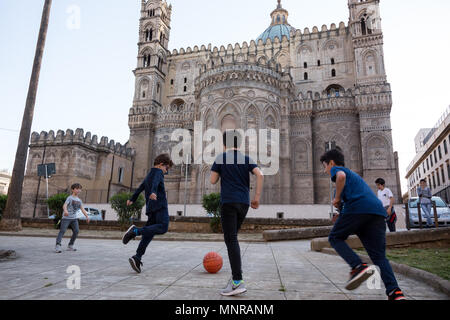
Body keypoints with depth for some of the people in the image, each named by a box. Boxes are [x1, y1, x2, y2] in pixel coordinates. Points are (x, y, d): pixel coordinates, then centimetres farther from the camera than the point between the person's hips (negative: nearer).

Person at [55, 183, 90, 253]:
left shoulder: (79, 200, 12)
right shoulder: (70, 198, -7)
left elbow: (82, 209, 14)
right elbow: (64, 205, -22)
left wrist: (87, 216, 7)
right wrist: (65, 211, -43)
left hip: (74, 218, 6)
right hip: (66, 217, -6)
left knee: (76, 231, 2)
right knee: (62, 231, -12)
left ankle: (70, 246, 13)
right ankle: (58, 246, -14)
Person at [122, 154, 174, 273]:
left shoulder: (148, 175, 28)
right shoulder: (158, 172, 2)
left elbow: (140, 188, 40)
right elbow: (155, 182, -20)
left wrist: (132, 199, 54)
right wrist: (153, 192, -41)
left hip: (150, 207, 9)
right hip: (160, 205, -9)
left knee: (149, 233, 4)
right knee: (163, 227, -22)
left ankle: (137, 258, -7)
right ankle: (135, 231, -29)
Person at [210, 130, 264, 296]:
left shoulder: (221, 158, 3)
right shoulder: (246, 159, 12)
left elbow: (213, 180, 3)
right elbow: (260, 175, -1)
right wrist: (257, 197, 2)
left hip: (228, 202, -5)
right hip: (244, 203, 5)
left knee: (231, 239, -8)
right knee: (232, 237, 18)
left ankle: (238, 281, -15)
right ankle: (236, 274, 17)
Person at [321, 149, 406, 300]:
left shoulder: (335, 169, 14)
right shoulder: (353, 174, 38)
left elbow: (341, 176, -13)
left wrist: (337, 199, -1)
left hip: (357, 206, -8)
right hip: (378, 210, 8)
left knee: (335, 238, 9)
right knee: (379, 255, 8)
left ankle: (359, 267, -11)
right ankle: (395, 292, -9)